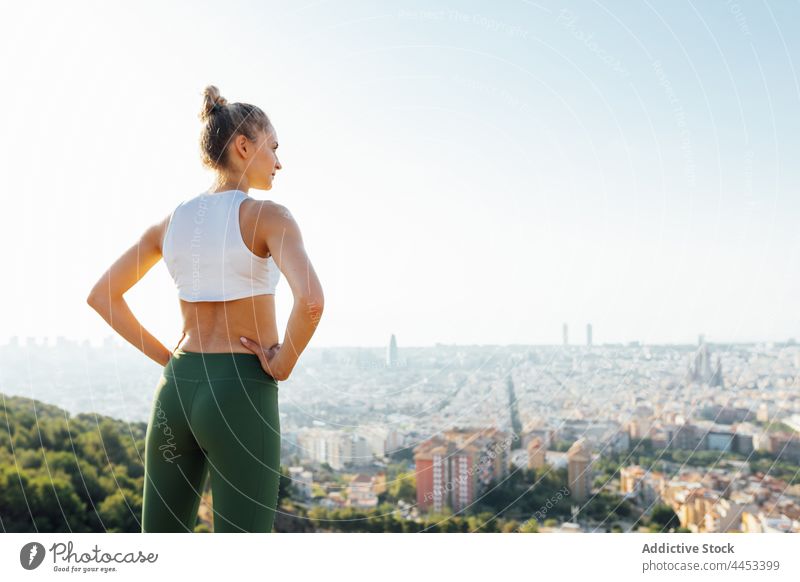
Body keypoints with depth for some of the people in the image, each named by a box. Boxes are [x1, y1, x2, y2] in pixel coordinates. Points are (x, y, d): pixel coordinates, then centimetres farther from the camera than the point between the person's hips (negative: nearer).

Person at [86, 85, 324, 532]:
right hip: (240, 398, -6)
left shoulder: (172, 221, 9)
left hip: (177, 390, 7)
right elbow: (311, 300, -28)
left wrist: (168, 358, 13)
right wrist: (284, 365, -10)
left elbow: (101, 296, 16)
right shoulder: (269, 215, -11)